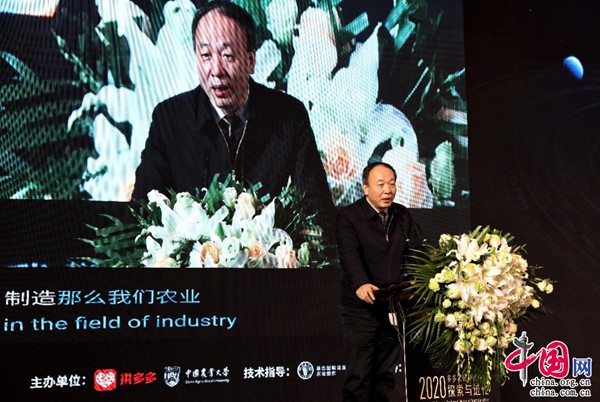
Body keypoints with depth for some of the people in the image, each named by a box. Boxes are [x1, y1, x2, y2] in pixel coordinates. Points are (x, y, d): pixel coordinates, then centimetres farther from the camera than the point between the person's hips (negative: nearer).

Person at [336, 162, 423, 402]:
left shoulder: (402, 216, 10)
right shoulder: (348, 216, -9)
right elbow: (349, 254, -24)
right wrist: (361, 284, -42)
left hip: (394, 307, 5)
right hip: (361, 309, -5)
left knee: (387, 373, 11)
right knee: (359, 375, -1)